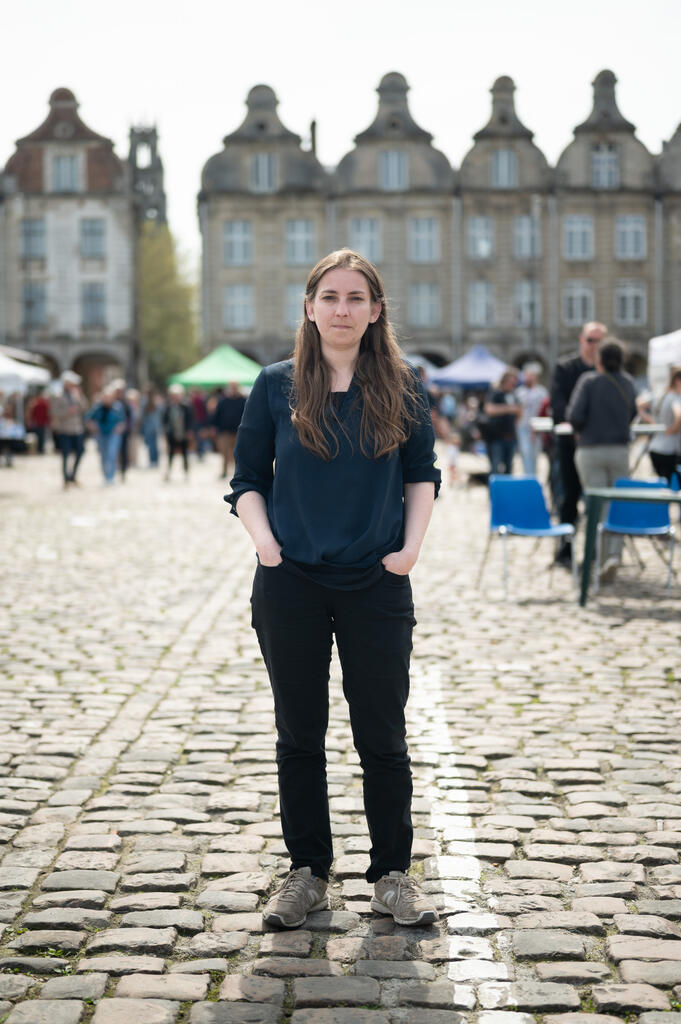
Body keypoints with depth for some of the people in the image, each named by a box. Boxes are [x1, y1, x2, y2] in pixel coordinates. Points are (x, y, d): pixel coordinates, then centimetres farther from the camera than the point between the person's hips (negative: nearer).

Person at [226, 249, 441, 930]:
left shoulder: (401, 388, 3)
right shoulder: (278, 386, 2)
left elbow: (422, 474, 11)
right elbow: (247, 481, 6)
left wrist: (411, 546, -1)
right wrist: (265, 541, -9)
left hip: (378, 587, 0)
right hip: (291, 587, 0)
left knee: (383, 736, 5)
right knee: (299, 735, 9)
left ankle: (392, 874, 18)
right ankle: (307, 872, 21)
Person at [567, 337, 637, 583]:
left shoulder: (589, 380, -8)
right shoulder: (628, 383, 5)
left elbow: (574, 415, -15)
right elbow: (631, 415, 14)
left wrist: (579, 430, 4)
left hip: (591, 450, -3)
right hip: (620, 450, 3)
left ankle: (600, 558, 1)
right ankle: (613, 555, -9)